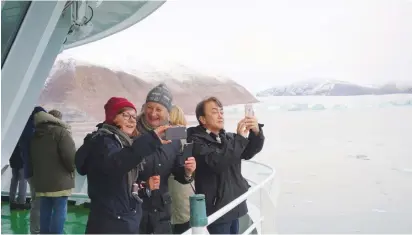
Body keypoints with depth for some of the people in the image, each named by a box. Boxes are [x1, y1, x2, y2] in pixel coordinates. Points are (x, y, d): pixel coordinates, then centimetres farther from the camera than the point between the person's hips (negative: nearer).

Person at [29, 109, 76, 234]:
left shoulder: (34, 137, 15)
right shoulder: (60, 132, -9)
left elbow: (31, 159, 21)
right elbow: (71, 156, -18)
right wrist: (72, 169, -1)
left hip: (41, 181, 7)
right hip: (59, 181, -6)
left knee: (45, 212, 13)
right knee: (59, 212, -3)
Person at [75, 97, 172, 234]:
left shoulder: (123, 143, 15)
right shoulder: (102, 141, -12)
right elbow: (115, 164, -36)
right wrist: (151, 140, -44)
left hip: (129, 221, 9)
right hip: (109, 224, -9)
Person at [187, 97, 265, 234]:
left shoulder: (228, 138, 11)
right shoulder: (197, 142, -11)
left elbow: (247, 153, 0)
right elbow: (217, 163, -26)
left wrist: (256, 133, -18)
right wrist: (240, 137, -24)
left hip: (234, 206, 7)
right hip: (217, 208, -7)